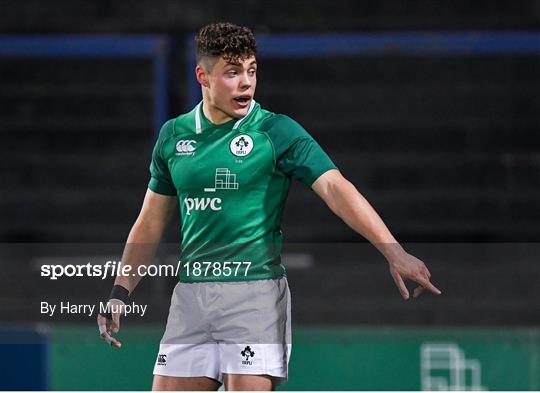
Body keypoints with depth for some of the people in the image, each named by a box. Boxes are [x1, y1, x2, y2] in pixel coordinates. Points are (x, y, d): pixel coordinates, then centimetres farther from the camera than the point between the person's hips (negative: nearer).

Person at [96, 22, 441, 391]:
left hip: (256, 291, -4)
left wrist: (394, 252, -27)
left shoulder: (277, 131, -4)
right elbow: (151, 222, 18)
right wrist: (120, 293, 11)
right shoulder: (174, 135, 10)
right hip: (191, 294, 4)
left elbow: (335, 187, -15)